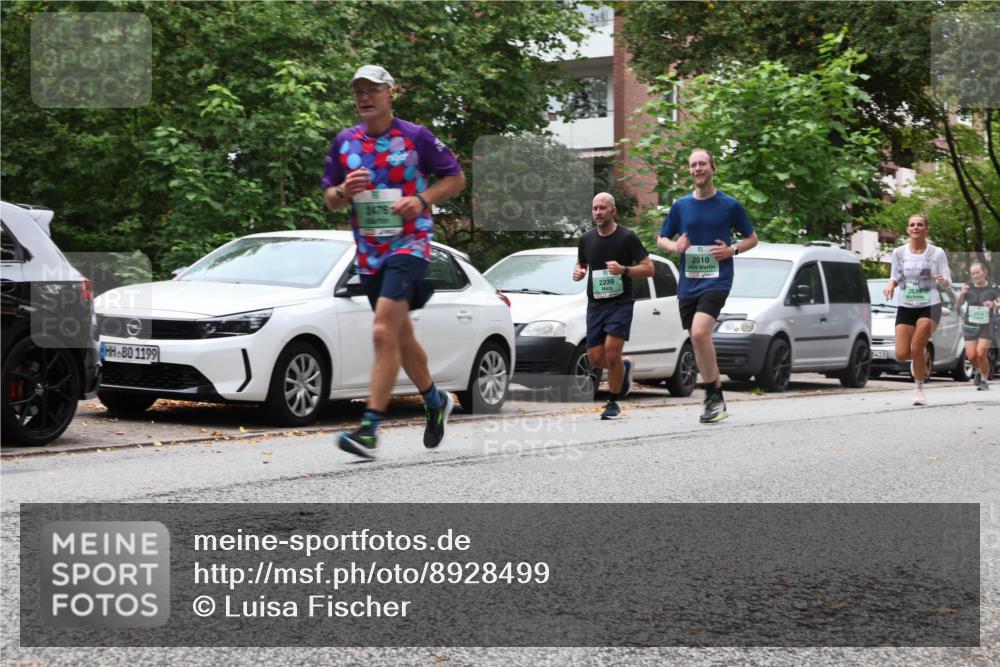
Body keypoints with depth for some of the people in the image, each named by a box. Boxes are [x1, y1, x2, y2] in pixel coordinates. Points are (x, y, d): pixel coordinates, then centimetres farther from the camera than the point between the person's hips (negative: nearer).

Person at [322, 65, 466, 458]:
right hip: (368, 252, 6)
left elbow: (456, 177, 4)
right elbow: (329, 199, 14)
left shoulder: (416, 137, -3)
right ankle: (435, 401, 38)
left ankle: (370, 428, -20)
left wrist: (422, 199, -12)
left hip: (409, 245, -6)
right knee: (400, 337, 15)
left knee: (384, 333, -18)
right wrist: (344, 191, -9)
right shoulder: (344, 142, 9)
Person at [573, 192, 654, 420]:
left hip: (620, 303, -5)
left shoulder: (627, 237, -5)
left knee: (612, 350, -18)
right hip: (595, 305, 5)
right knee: (596, 358, -1)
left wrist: (624, 270, -22)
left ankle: (613, 403, -1)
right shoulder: (587, 239, 9)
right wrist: (578, 272, -1)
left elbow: (648, 268, -5)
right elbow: (580, 265, 23)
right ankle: (624, 367, 33)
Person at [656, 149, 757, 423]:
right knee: (699, 341, 7)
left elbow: (752, 238, 10)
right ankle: (716, 401, 21)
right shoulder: (680, 205, 10)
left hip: (716, 280, -5)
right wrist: (674, 246, -5)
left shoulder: (729, 205, 1)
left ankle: (714, 397, -12)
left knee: (699, 333, -24)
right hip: (687, 284, 5)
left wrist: (732, 250, -9)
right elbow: (661, 239, 18)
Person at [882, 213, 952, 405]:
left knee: (916, 348, -16)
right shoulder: (898, 253, 2)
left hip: (930, 306, -3)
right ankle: (921, 359, 31)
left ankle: (919, 388, 5)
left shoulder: (937, 253, -3)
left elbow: (947, 282, -1)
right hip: (905, 307, 3)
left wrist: (943, 280, -24)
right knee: (901, 354, -7)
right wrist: (891, 284, -8)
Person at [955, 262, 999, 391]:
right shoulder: (969, 287, 2)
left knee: (981, 354, -14)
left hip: (986, 327, -2)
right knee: (971, 356, -5)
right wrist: (962, 294, -17)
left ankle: (984, 380, 5)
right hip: (970, 326, 2)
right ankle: (977, 370, 28)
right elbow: (957, 305, 1)